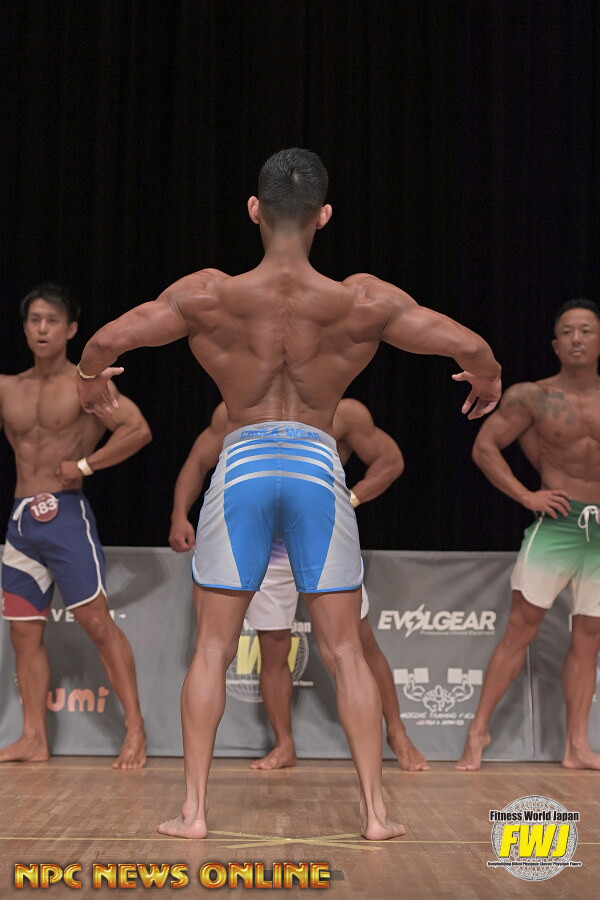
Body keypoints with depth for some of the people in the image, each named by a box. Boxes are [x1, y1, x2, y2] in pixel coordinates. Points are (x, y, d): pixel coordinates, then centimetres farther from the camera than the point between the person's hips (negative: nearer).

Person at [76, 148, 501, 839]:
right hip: (318, 468, 0)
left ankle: (193, 810, 11)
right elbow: (469, 347, -3)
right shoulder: (362, 301, -5)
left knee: (212, 649, 11)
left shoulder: (208, 294, -5)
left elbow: (105, 342, -4)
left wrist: (91, 383, 19)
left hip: (241, 467, 0)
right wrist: (486, 382, 20)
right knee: (345, 652, 10)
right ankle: (375, 811, 12)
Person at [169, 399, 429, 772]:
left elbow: (391, 460, -1)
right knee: (273, 650, 4)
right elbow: (198, 463, 5)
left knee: (362, 642, 2)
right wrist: (180, 515, -11)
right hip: (267, 548, 2)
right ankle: (284, 746, 17)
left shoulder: (343, 413, -7)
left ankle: (398, 734, 15)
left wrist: (349, 500, -14)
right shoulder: (235, 413, -2)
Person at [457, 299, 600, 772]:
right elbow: (485, 446, 0)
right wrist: (525, 495, -7)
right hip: (558, 523, -3)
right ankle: (479, 730, 4)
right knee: (521, 627, -4)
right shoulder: (533, 397, -1)